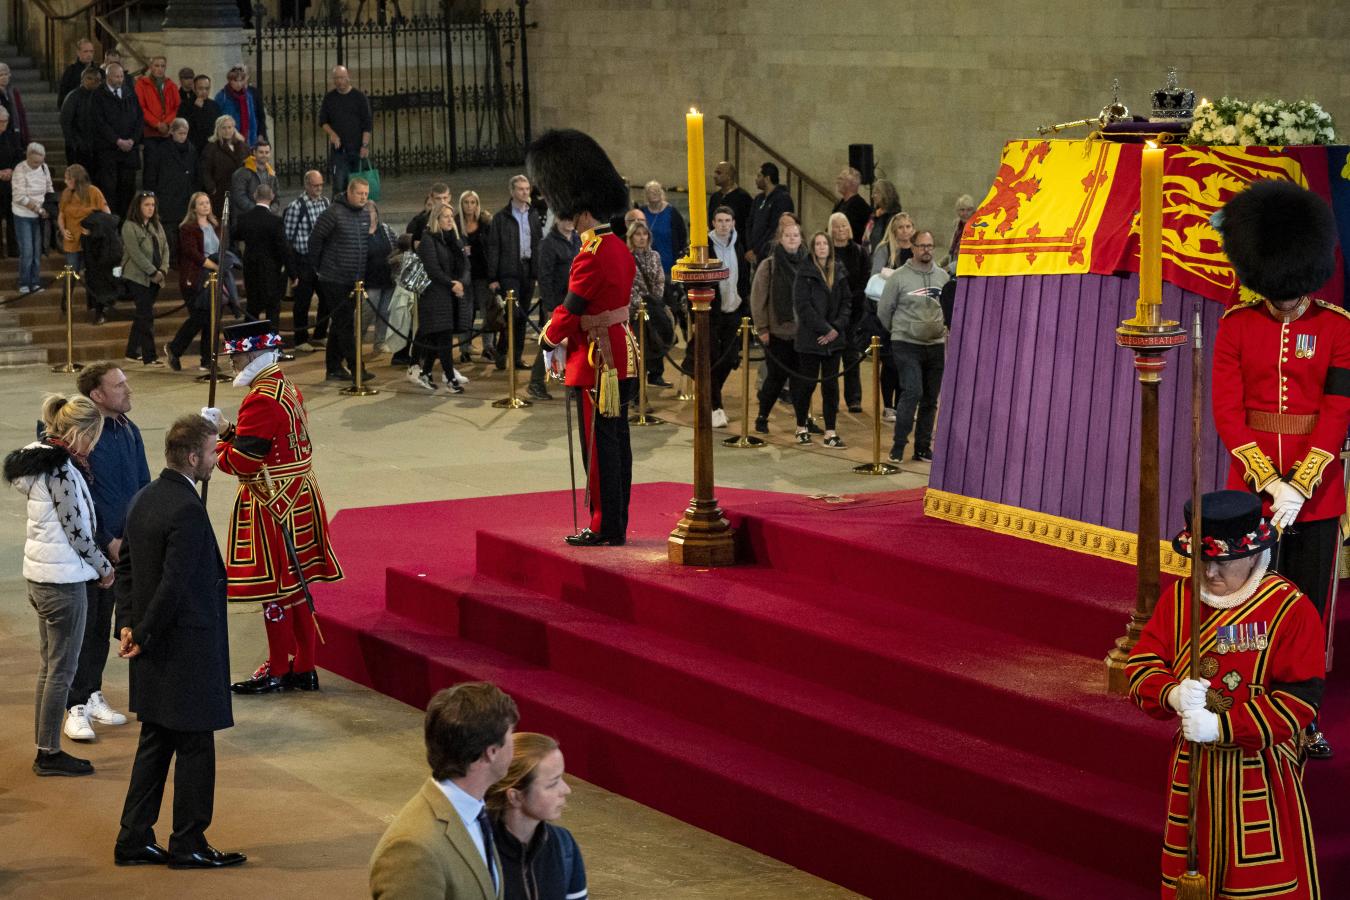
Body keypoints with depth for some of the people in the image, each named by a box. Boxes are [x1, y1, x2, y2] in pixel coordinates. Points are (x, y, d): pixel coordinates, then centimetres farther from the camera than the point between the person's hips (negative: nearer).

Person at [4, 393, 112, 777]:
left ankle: (45, 749, 22)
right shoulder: (61, 468, -20)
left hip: (40, 576, 10)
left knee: (50, 665, 16)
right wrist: (104, 567, -4)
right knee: (63, 669, -1)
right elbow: (76, 530, -18)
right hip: (63, 579, -10)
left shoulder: (42, 459, 10)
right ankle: (50, 753, 5)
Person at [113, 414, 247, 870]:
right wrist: (143, 635, -14)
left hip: (154, 651, 9)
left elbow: (126, 565, 14)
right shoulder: (187, 509, -22)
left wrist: (129, 623, 10)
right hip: (187, 648, -9)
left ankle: (133, 840, 19)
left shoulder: (144, 499, 8)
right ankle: (188, 845, 12)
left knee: (155, 743, 16)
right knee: (195, 747, 3)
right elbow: (174, 584, -24)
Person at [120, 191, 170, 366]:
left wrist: (163, 269, -4)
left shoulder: (156, 226, 13)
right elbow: (136, 253, -15)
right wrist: (153, 272, -16)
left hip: (154, 278, 7)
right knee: (147, 315, -10)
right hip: (137, 277, -7)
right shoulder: (129, 226, -8)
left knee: (142, 315, 12)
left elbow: (165, 248, 12)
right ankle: (149, 356, -10)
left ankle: (132, 352, 22)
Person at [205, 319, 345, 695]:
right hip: (298, 500, 10)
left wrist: (214, 439, -4)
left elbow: (242, 462, -20)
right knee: (295, 586, 14)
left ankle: (277, 671, 9)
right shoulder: (289, 389, 10)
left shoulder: (261, 400, -21)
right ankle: (303, 668, 20)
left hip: (272, 507, -10)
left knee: (274, 587, 0)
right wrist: (227, 430, 8)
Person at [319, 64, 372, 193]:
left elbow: (368, 124, -1)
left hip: (358, 148, -1)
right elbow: (322, 121, 12)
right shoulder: (329, 98, 8)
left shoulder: (359, 97, 1)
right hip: (338, 148, 1)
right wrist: (332, 133, -8)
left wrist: (365, 145, -9)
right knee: (339, 183, -8)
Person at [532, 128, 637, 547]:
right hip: (622, 355, 9)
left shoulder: (591, 258, -21)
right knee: (617, 443, 12)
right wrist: (571, 339, 10)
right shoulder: (620, 249, 9)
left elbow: (569, 311, -14)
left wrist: (548, 344, 3)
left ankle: (605, 528, 3)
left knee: (601, 447, -2)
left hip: (598, 362, -9)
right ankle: (617, 524, 19)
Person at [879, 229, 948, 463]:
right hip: (906, 345, -5)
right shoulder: (899, 277, -6)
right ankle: (898, 445, -11)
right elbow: (884, 310, 2)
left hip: (936, 345, 5)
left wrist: (943, 330, 13)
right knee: (912, 393, -17)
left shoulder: (942, 276, 7)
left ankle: (923, 448, 18)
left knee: (930, 400, 8)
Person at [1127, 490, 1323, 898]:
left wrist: (1222, 726, -26)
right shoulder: (1179, 597, 1)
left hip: (1260, 774, -5)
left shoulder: (1290, 610, -14)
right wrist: (1171, 693, -23)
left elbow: (1299, 700, -19)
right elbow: (1142, 664, 1)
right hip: (1192, 768, 5)